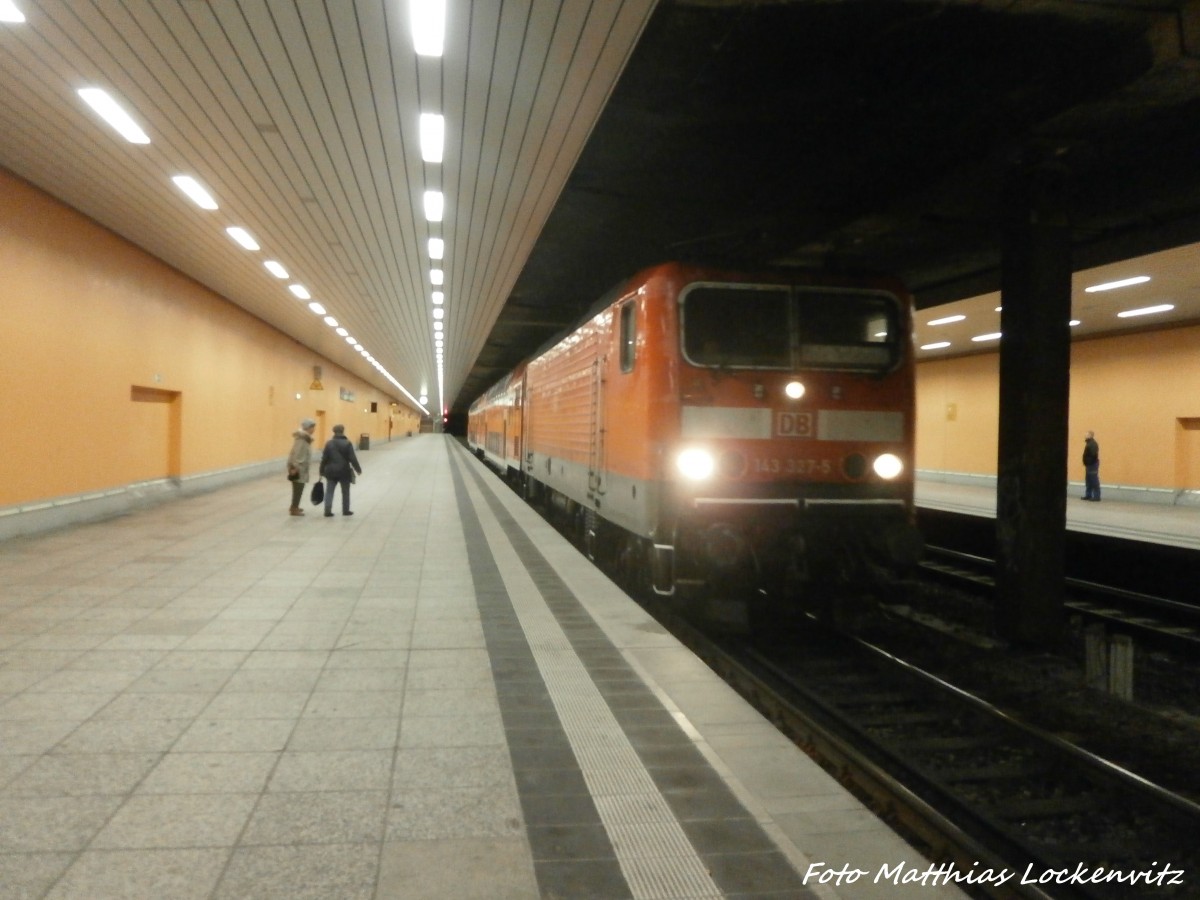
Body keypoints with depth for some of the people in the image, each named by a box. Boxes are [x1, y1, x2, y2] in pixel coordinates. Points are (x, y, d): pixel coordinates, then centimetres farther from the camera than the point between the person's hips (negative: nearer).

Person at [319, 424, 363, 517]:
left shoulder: (329, 443, 0)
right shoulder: (347, 443, -7)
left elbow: (324, 459, 0)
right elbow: (352, 458, -9)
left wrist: (322, 471, 8)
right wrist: (358, 469, 1)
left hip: (331, 471, 2)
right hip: (344, 471, -2)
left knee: (329, 491, 6)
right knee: (345, 492, 11)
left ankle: (327, 510, -2)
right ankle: (346, 510, 16)